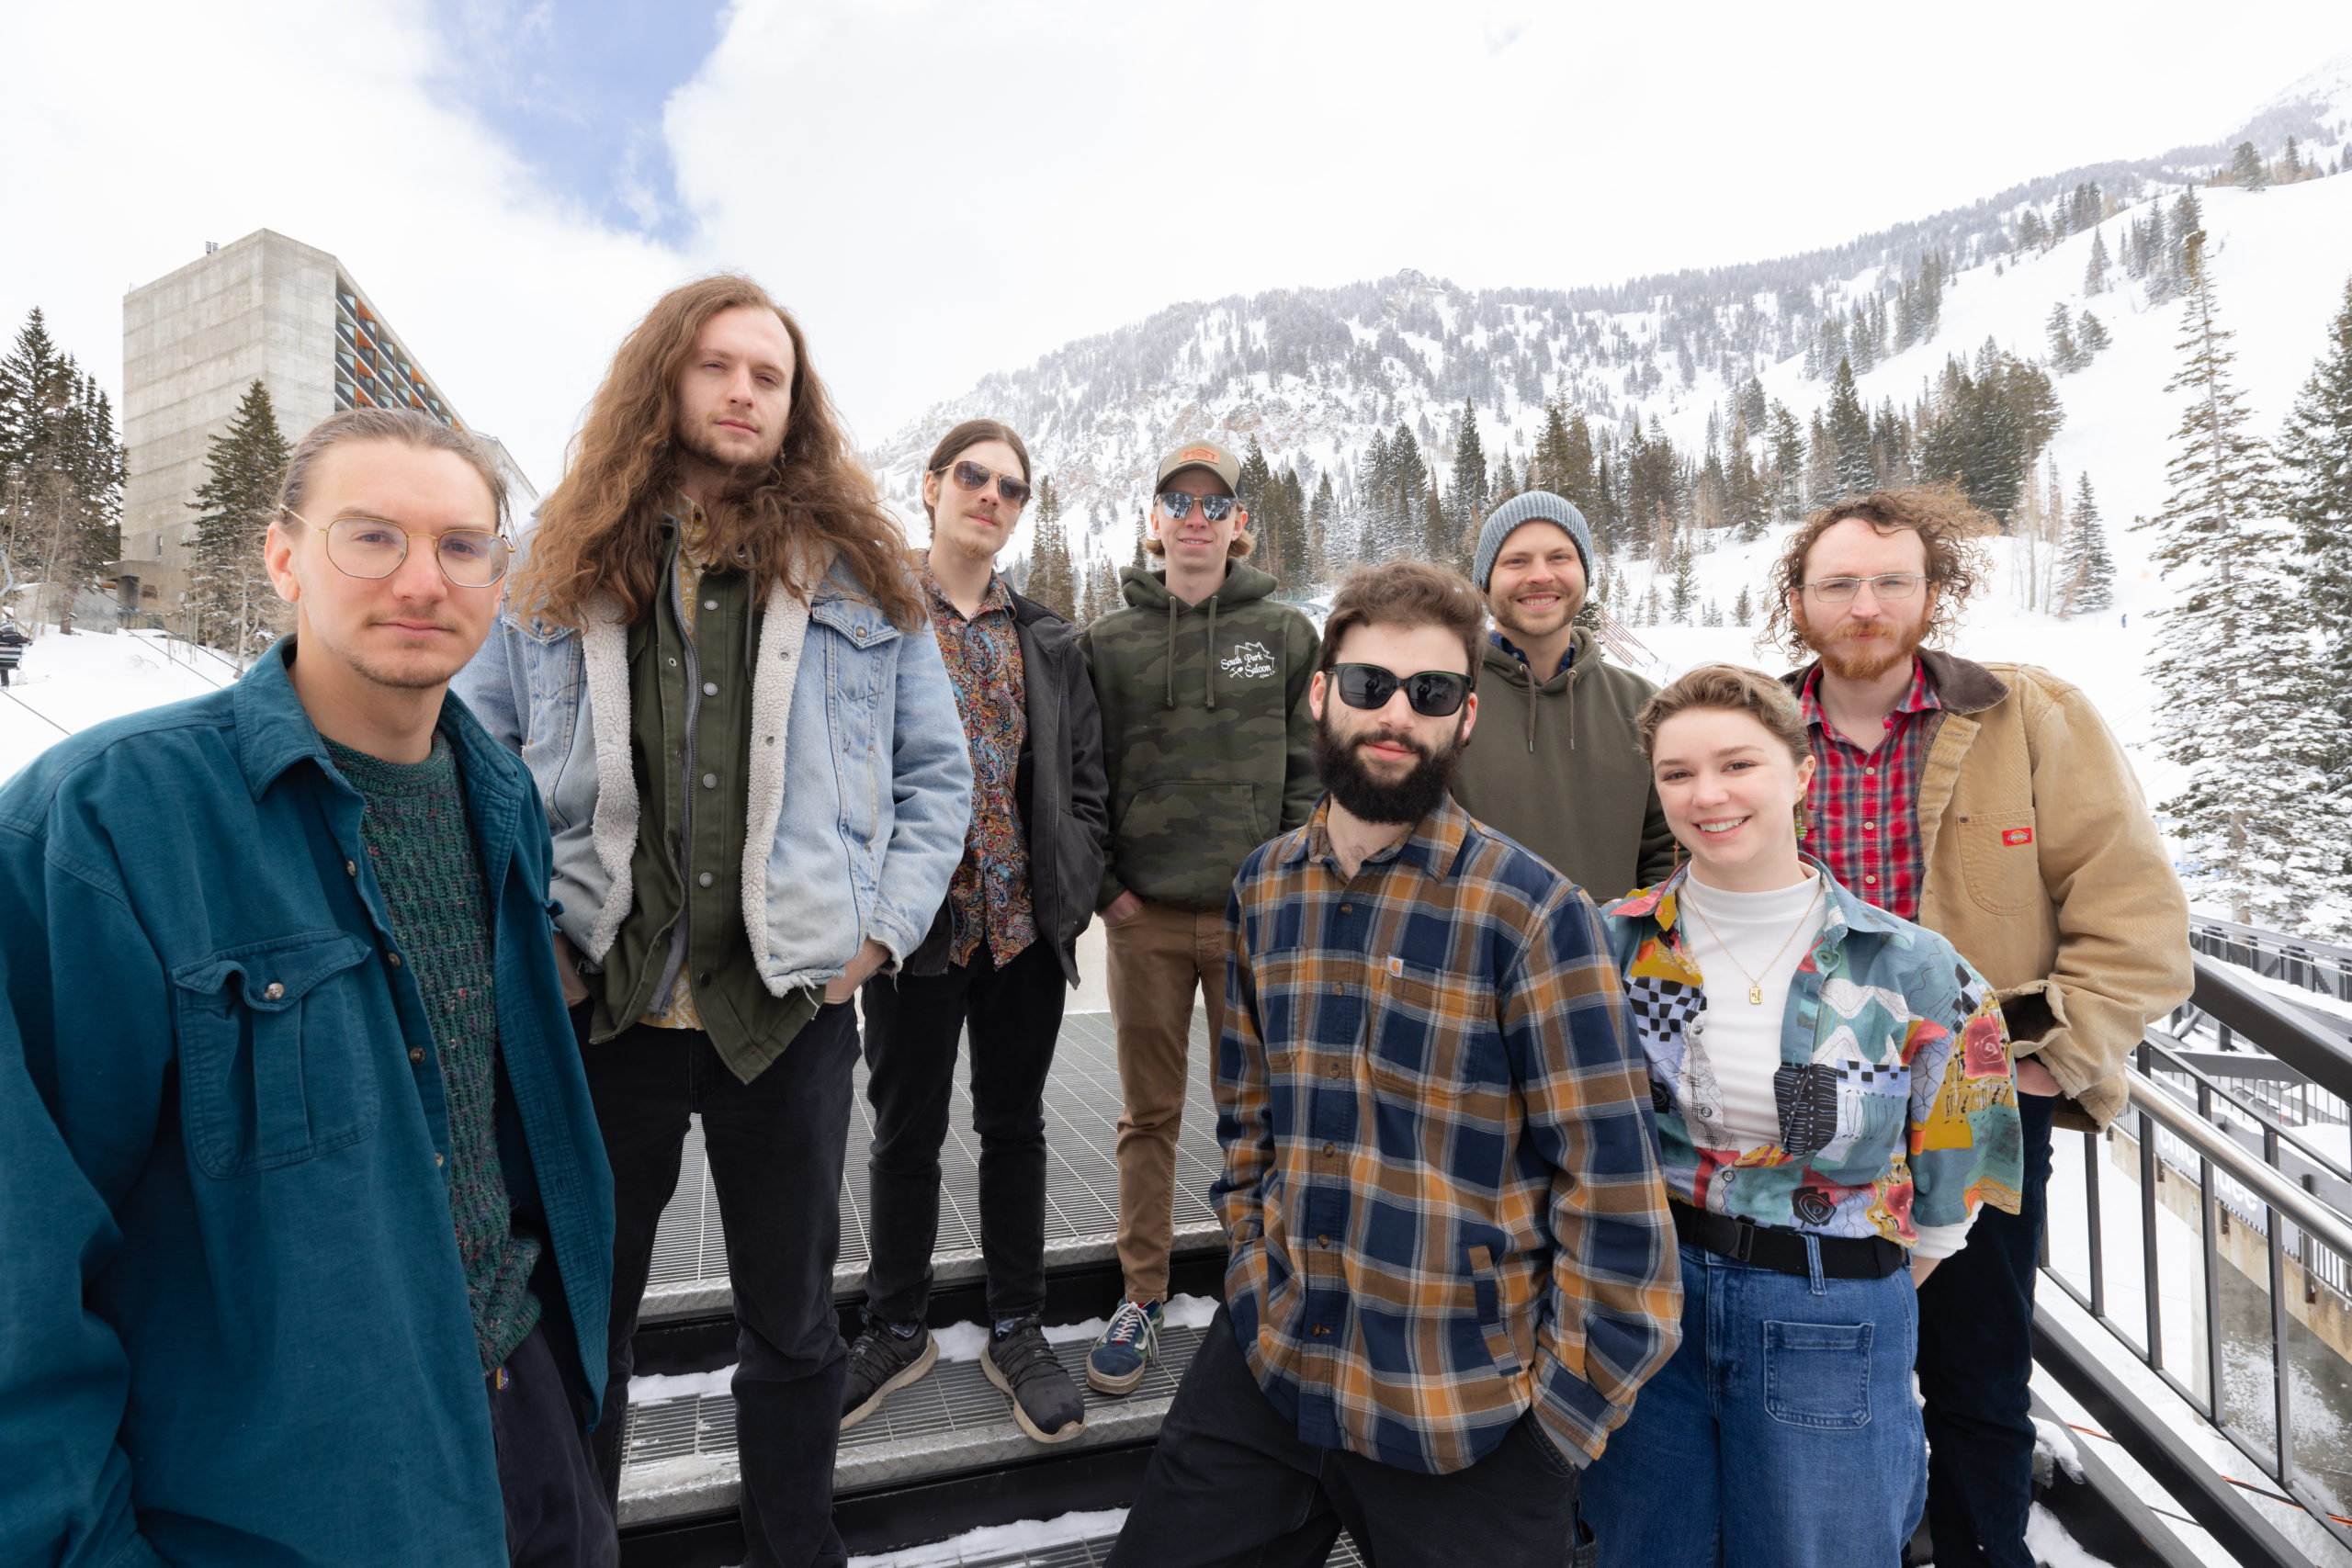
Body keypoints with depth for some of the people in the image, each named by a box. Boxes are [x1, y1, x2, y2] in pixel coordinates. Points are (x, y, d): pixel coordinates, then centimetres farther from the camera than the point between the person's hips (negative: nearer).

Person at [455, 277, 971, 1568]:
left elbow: (937, 773, 5)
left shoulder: (859, 574, 2)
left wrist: (880, 927, -4)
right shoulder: (564, 573, 5)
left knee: (792, 1322, 17)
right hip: (598, 1013, 1)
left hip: (790, 1013, 0)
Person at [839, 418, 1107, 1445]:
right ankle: (897, 1330, 33)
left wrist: (1075, 890, -1)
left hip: (1027, 926, 3)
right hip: (915, 926, -2)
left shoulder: (1047, 641, 9)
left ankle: (1016, 1332, 30)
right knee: (906, 1131, 12)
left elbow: (1085, 781, 9)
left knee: (1014, 1126, 14)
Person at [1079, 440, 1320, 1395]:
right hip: (1142, 917, 1)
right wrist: (1103, 885, -2)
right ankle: (1142, 1295, 26)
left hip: (1256, 913, 0)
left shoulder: (1285, 634, 5)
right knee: (1149, 1112, 10)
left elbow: (1309, 772, 5)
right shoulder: (1108, 643, 6)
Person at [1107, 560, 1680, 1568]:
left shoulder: (1530, 914, -15)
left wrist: (1559, 1413, -8)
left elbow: (1609, 1183, -11)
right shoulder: (1263, 888, 1)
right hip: (1264, 1369, 4)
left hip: (1463, 1419, -4)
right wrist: (1260, 1287, 5)